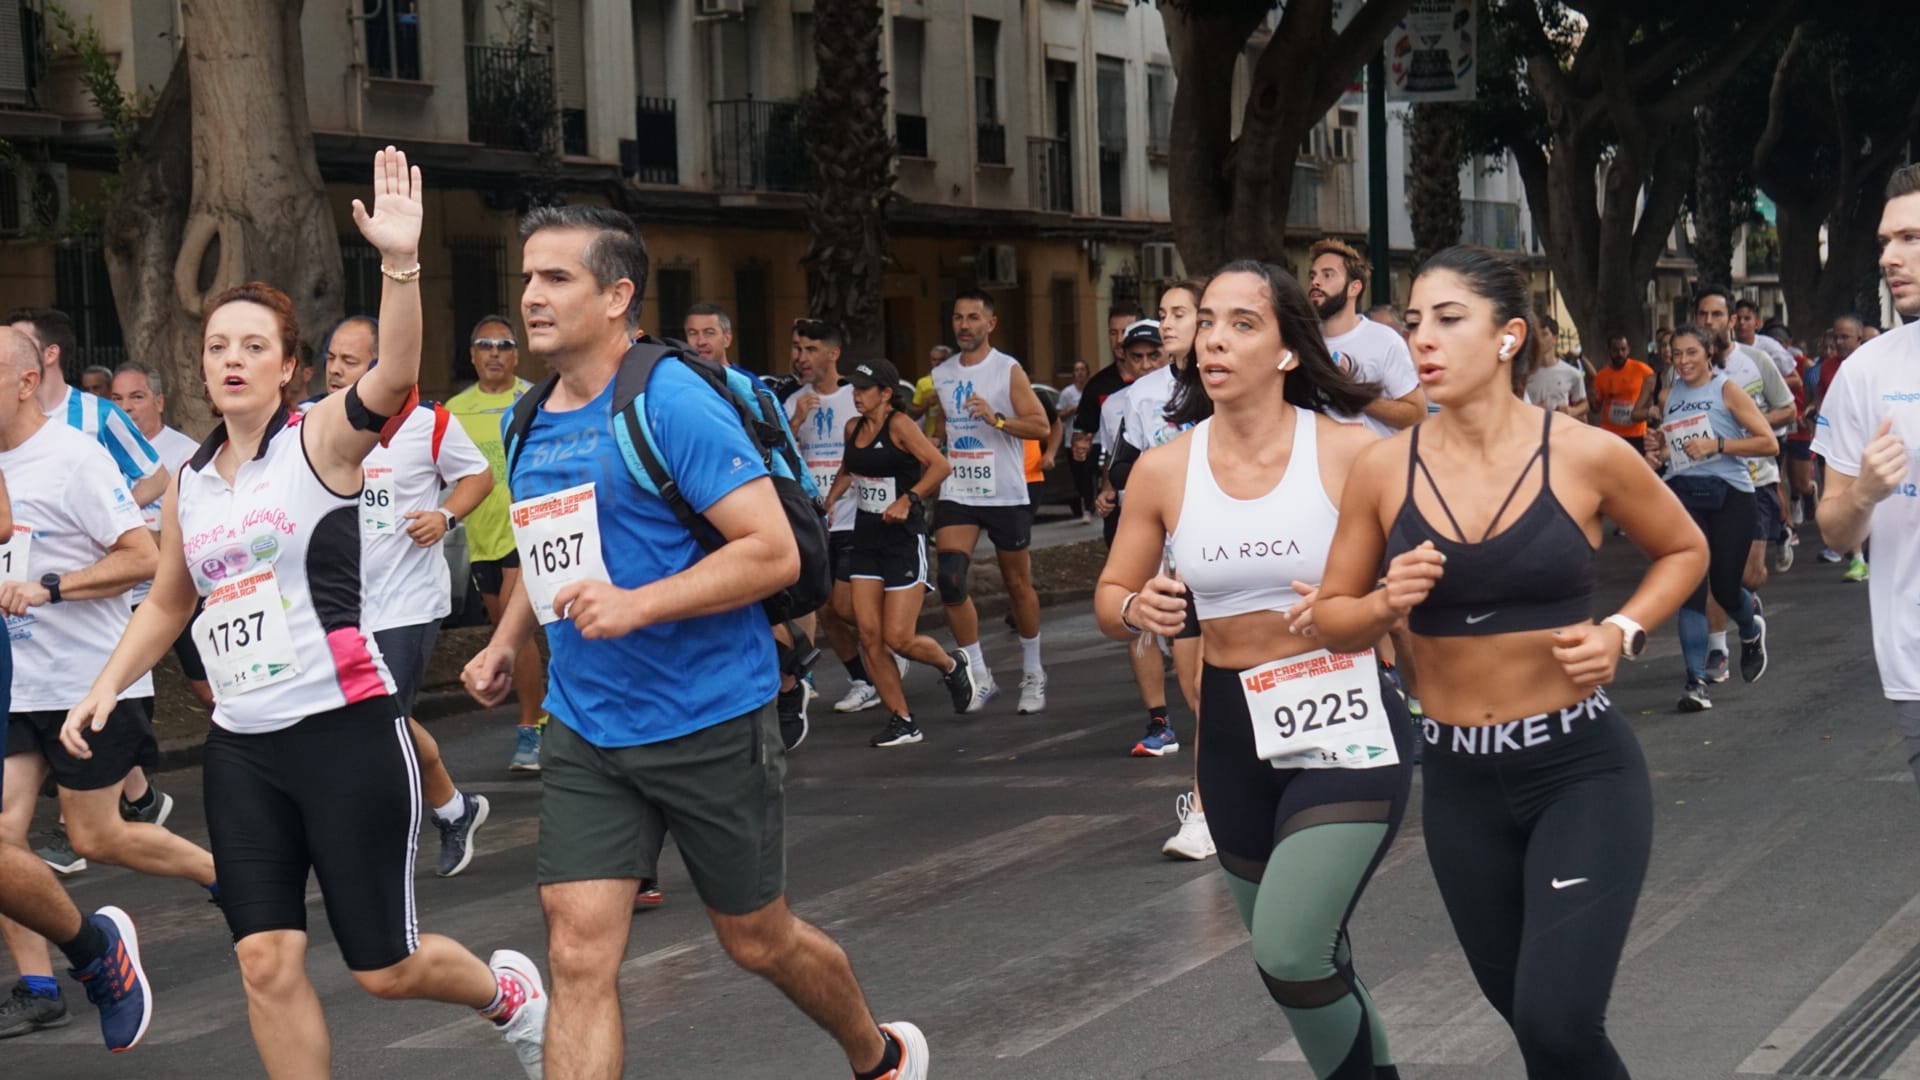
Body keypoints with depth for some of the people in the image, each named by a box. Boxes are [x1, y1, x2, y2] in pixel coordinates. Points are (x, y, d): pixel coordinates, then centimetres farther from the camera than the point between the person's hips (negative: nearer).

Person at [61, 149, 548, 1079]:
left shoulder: (320, 438, -6)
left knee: (384, 968, 3)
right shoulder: (189, 483, 11)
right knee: (266, 964, -4)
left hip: (345, 729, -5)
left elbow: (394, 376, -27)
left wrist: (401, 262, -43)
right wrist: (107, 688, 12)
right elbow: (168, 603, 26)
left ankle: (509, 992, 35)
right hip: (241, 748, 5)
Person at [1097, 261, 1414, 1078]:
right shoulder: (1163, 471, 0)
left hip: (1344, 727, -5)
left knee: (1288, 953, -19)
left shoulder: (1350, 452, -10)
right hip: (1234, 735, 5)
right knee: (1310, 963, 17)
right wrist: (1138, 609, -12)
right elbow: (1110, 598, 10)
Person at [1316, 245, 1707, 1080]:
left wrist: (1623, 633, -7)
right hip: (1459, 782, 4)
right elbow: (1330, 620, 6)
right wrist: (1385, 605, -15)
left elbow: (1685, 550, 9)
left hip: (1582, 770, -4)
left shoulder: (1587, 455, -9)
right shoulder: (1384, 469, -4)